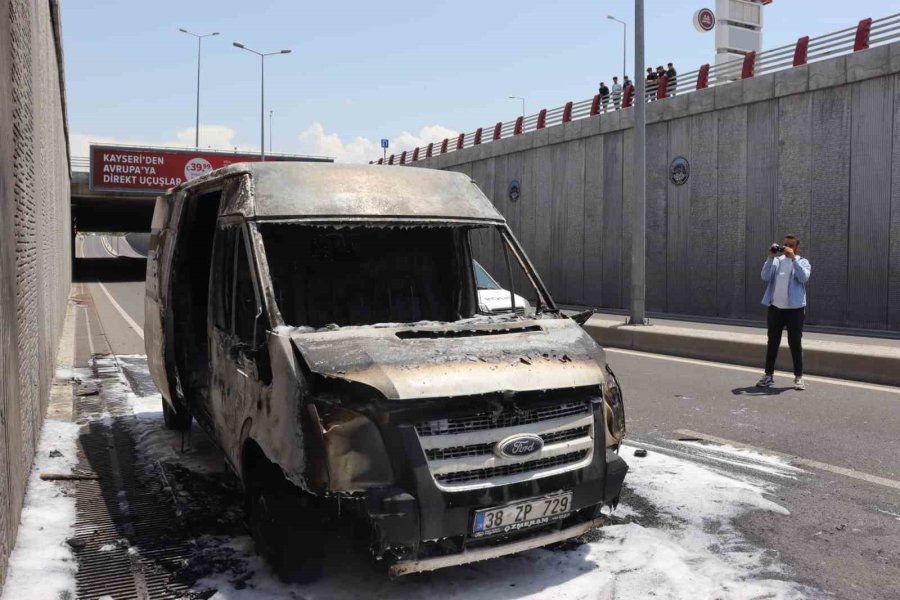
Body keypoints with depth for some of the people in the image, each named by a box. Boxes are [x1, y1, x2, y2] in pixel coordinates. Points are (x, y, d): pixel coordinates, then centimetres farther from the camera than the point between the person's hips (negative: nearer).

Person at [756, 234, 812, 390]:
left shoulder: (802, 262, 2)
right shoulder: (777, 260, 8)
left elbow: (804, 277, -18)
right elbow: (764, 276, -6)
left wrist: (793, 258, -21)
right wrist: (771, 257, -13)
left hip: (795, 309, -3)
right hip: (775, 307, 3)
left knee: (795, 344, 1)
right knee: (772, 342, 8)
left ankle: (798, 377, 9)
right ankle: (769, 375, 16)